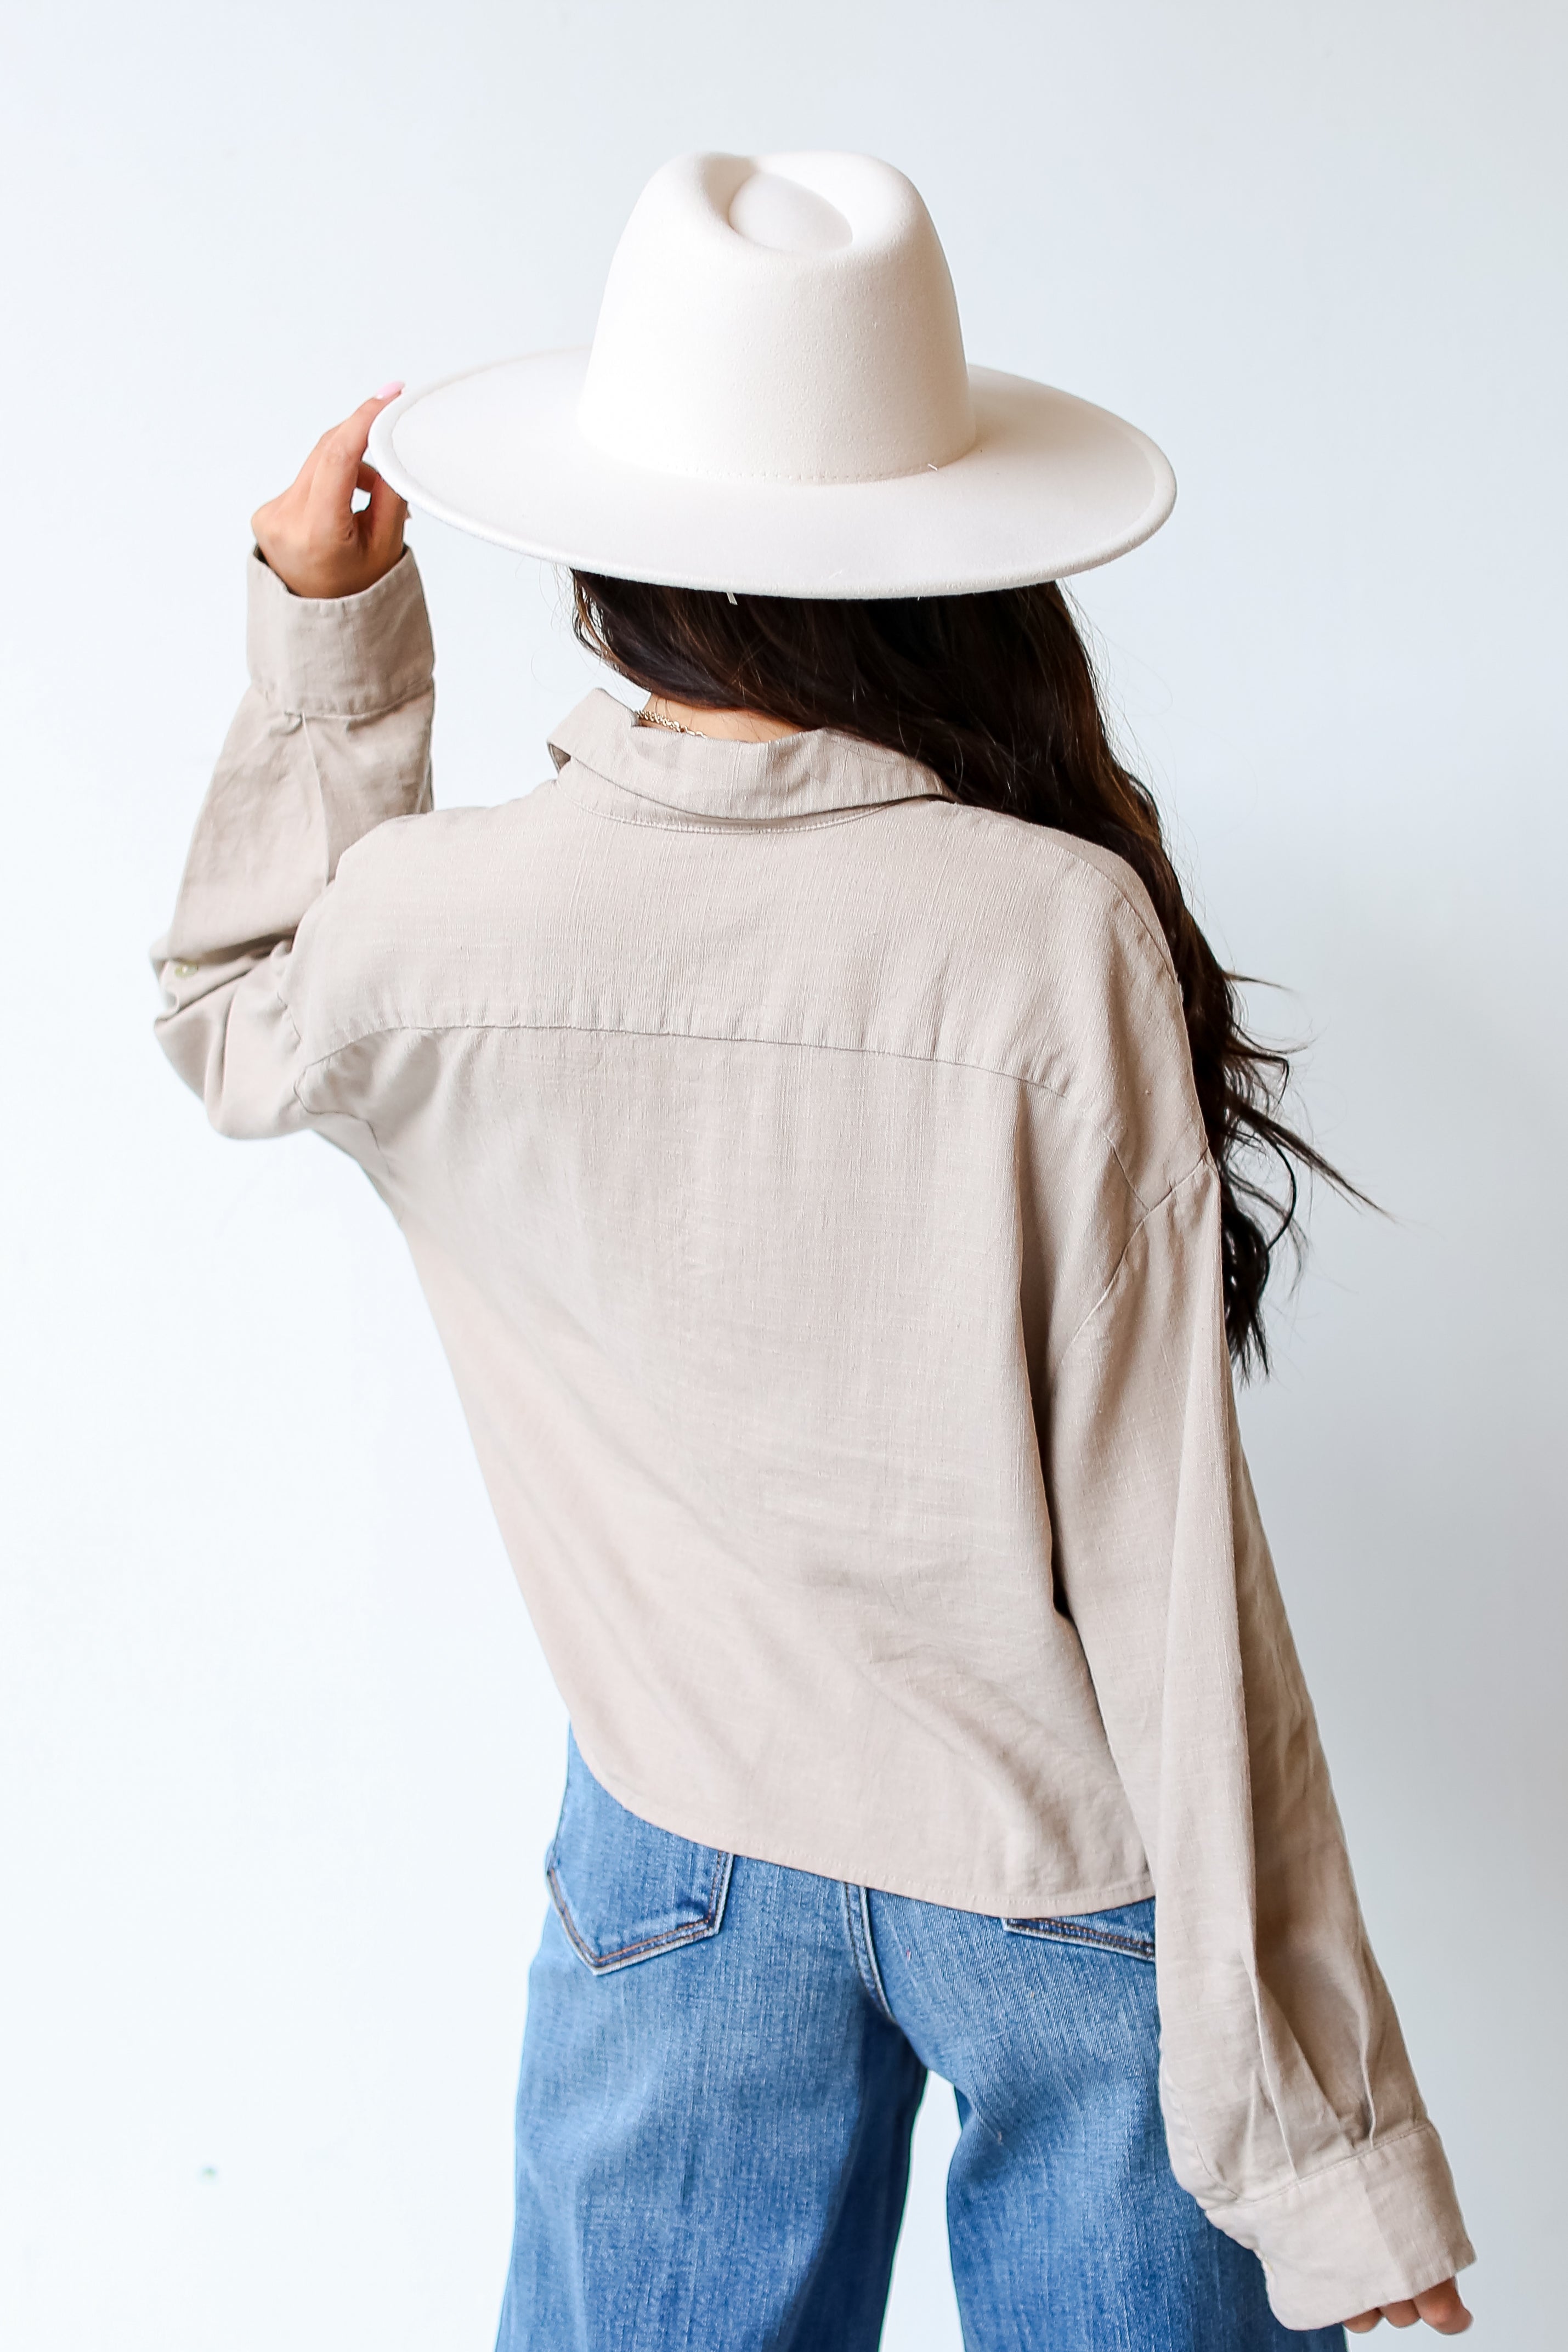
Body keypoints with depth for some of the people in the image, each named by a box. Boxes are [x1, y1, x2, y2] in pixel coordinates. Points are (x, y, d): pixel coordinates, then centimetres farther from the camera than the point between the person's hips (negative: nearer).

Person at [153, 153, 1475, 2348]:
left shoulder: (424, 923, -13)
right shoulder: (1061, 935, -21)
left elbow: (229, 1018, 14)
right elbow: (1169, 1558, -18)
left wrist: (320, 623, 8)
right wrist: (1318, 2141, -8)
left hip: (683, 1849, 3)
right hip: (1080, 1877, -2)